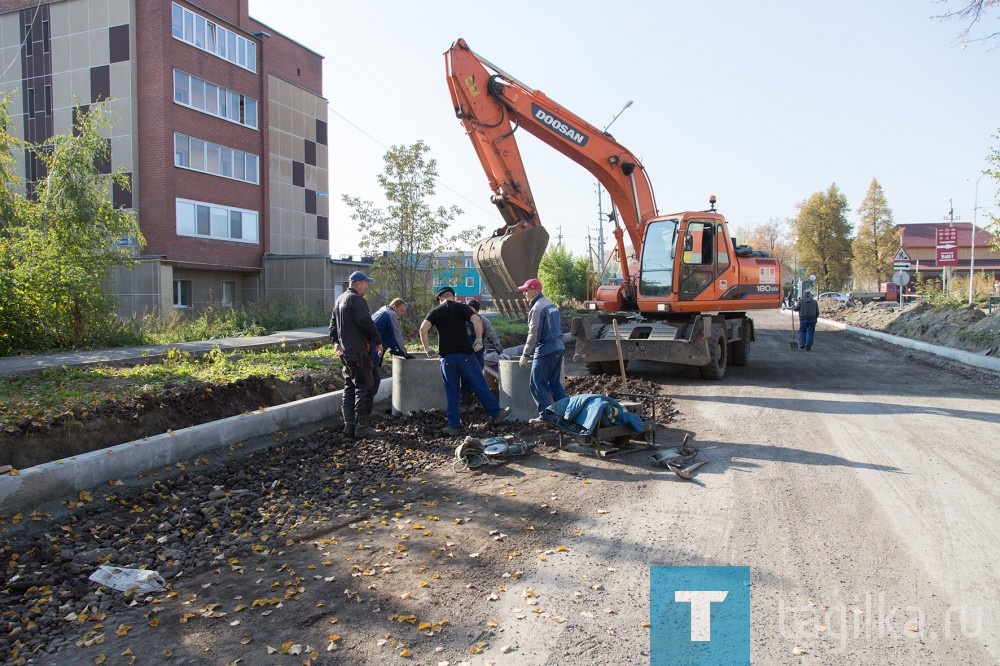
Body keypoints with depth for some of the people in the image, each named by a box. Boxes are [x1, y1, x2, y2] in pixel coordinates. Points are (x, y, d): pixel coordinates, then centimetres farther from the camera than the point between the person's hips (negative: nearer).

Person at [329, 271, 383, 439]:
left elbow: (333, 325, 23)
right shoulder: (356, 299, -14)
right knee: (365, 387, -5)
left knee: (350, 387, 14)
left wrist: (336, 343, 20)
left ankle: (349, 424, 17)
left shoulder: (339, 300, 18)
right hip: (359, 352, -10)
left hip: (345, 351, 10)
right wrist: (378, 341, -11)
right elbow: (367, 323, -20)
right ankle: (362, 426, -3)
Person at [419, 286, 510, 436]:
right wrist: (479, 341, -6)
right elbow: (477, 321, -14)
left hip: (447, 357, 1)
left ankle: (454, 426, 9)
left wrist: (427, 348, 1)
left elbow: (423, 329, -7)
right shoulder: (462, 307, 4)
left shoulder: (435, 312, 8)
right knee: (480, 386, 9)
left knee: (452, 393, 8)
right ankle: (496, 414, 19)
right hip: (465, 354, -1)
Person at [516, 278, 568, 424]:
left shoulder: (537, 308, -13)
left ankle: (546, 415, -1)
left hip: (545, 351, -9)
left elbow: (533, 334, -17)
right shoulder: (550, 304, 16)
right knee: (555, 383, 15)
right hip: (558, 348, 9)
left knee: (537, 384, -1)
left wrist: (525, 354, -11)